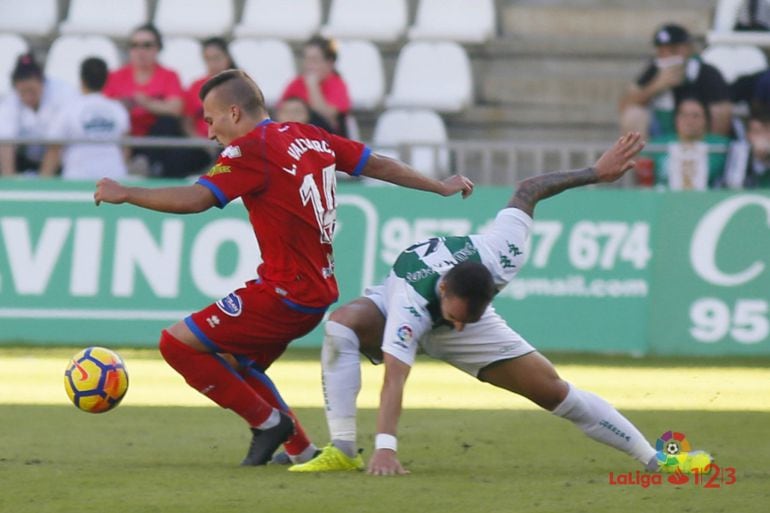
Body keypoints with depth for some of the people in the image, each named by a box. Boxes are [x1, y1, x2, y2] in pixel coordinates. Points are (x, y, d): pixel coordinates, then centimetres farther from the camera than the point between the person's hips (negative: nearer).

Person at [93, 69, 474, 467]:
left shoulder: (250, 149, -14)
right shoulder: (311, 138, 10)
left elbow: (194, 199, -23)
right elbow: (379, 165, 18)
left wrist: (124, 194, -13)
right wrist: (441, 187, 32)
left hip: (285, 295, -10)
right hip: (320, 289, 10)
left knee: (177, 343, -6)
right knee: (241, 366, 26)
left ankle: (268, 421, 1)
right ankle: (301, 451, 26)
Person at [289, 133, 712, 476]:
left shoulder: (499, 254, -36)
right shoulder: (409, 305, -45)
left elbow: (527, 189, -21)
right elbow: (394, 378, -51)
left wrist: (596, 172, -16)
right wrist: (385, 447, -61)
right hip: (393, 303, -3)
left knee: (557, 393, -4)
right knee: (341, 326, -38)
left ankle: (652, 458, 7)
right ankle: (343, 451, -36)